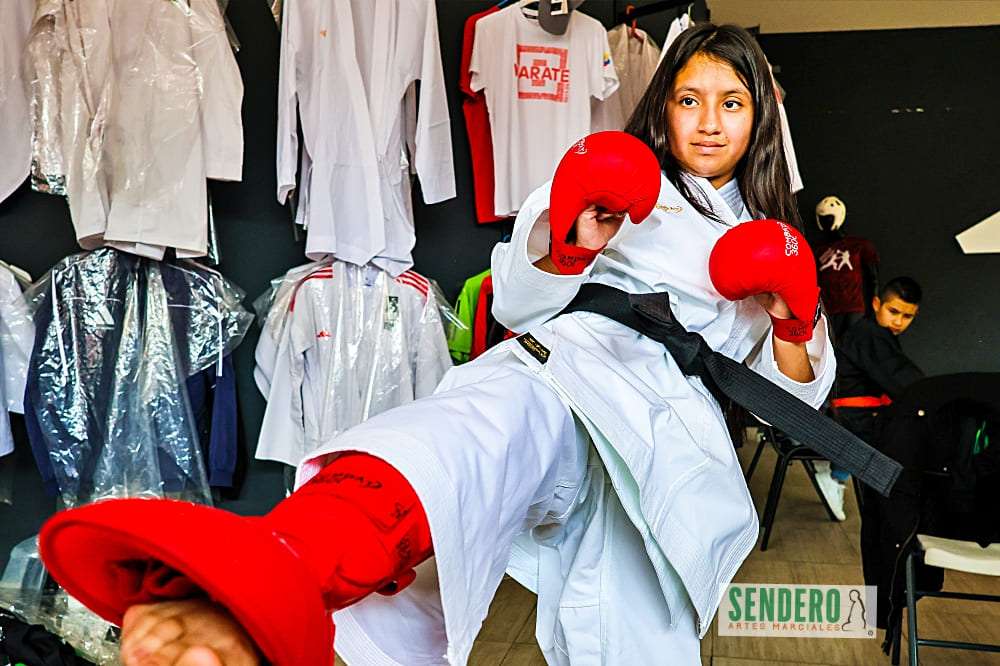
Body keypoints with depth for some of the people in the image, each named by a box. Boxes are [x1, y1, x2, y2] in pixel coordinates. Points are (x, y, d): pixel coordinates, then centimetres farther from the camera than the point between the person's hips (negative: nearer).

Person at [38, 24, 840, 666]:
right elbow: (517, 303, 15)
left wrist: (795, 323, 5)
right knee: (475, 431, -41)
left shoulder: (768, 240, 31)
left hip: (678, 430, 4)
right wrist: (567, 248, -6)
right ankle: (258, 579, -68)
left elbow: (792, 396, 26)